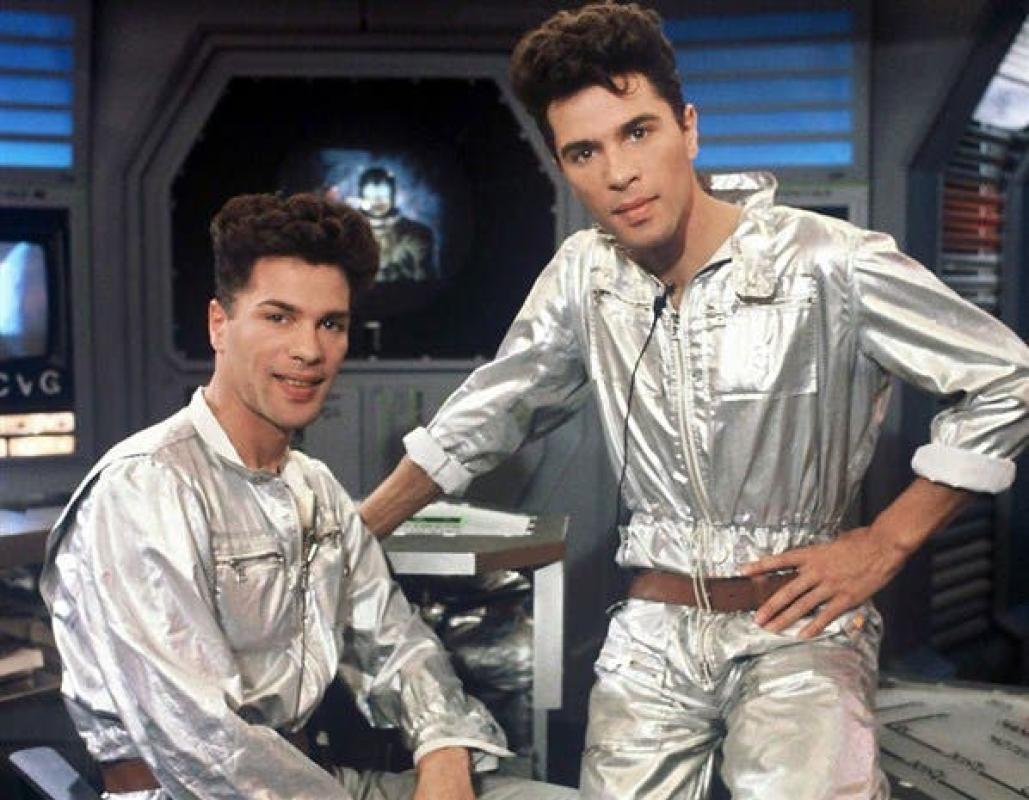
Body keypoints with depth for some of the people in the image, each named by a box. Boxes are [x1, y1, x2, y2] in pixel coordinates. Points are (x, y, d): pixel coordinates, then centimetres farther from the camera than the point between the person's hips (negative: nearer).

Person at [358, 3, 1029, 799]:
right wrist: (347, 538, 12)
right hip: (653, 634, 4)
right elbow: (484, 415, 11)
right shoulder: (583, 277, -1)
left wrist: (884, 544, -8)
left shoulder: (830, 266, -15)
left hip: (795, 625, -3)